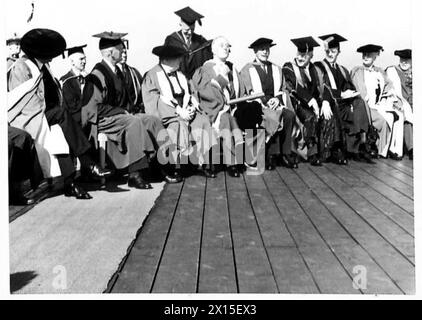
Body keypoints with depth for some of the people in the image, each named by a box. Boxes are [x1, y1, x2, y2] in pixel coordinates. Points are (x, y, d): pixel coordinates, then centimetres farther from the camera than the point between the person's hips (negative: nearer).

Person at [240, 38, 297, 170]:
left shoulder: (276, 69, 20)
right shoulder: (247, 70, 7)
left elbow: (282, 89, 13)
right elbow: (250, 92, -3)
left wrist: (277, 99, -10)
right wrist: (266, 100, -17)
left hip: (275, 103, 4)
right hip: (256, 106, -4)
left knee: (289, 115, -27)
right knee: (274, 118, -34)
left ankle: (285, 154, -23)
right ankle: (272, 154, -24)